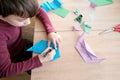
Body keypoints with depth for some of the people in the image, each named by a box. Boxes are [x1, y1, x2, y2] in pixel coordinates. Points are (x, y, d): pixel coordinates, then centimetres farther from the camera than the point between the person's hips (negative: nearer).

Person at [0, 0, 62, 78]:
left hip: (21, 45, 5)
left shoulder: (16, 11, -27)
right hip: (13, 59, -4)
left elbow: (40, 11, -9)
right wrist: (39, 60, -40)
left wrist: (51, 31, -23)